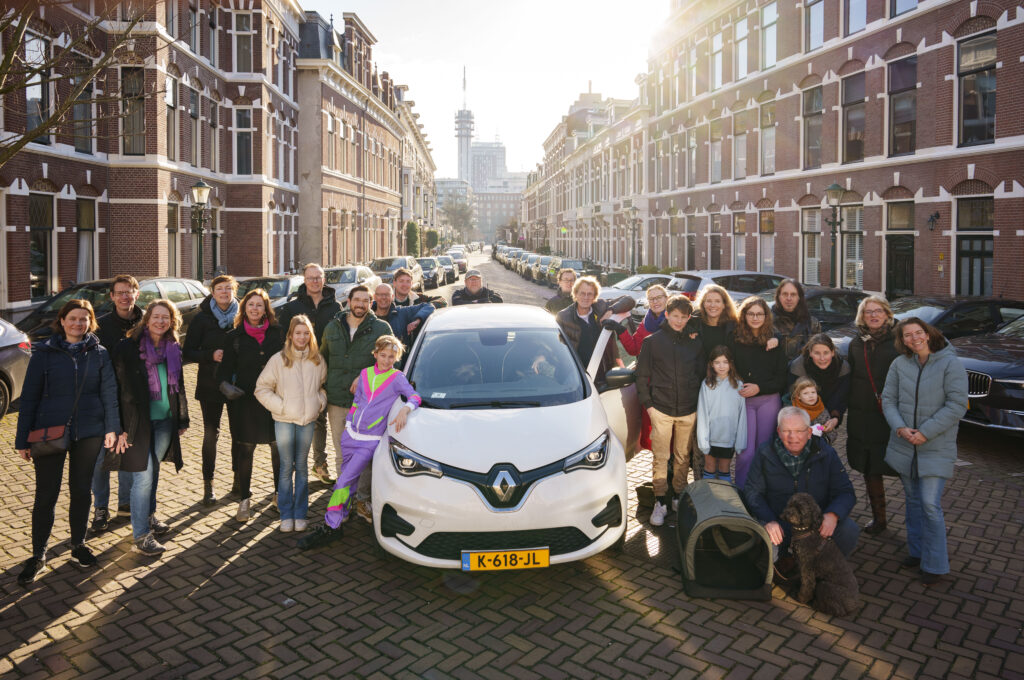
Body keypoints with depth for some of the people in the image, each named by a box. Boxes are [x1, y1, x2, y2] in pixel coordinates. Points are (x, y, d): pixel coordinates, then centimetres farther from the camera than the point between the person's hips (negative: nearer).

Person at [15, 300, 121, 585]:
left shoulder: (99, 353, 4)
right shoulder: (44, 352, -1)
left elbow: (109, 391, 2)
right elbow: (29, 397, 0)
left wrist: (112, 427, -9)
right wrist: (23, 439, -2)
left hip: (89, 433, 2)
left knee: (81, 491, 12)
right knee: (46, 495, 2)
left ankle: (79, 546, 28)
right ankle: (38, 555, 17)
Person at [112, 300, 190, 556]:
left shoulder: (173, 348, 8)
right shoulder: (129, 348, -9)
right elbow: (119, 388, -10)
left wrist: (182, 419, 15)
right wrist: (120, 426, -14)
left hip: (165, 420, 5)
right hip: (138, 421, -5)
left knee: (154, 470, 17)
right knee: (143, 475, -5)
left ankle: (149, 517, 35)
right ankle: (141, 535, 3)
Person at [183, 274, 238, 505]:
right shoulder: (202, 319, 0)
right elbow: (188, 352, -3)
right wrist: (211, 355, -18)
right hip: (210, 384, -1)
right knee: (211, 433, -1)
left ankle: (238, 478, 22)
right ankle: (208, 484, 10)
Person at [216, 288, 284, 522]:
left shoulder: (277, 333, 5)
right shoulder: (234, 337, 3)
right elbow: (226, 368, 2)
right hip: (245, 400, -1)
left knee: (278, 447, 8)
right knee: (245, 449, 4)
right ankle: (244, 499, 16)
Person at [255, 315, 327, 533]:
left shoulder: (318, 360, 4)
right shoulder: (278, 360, -4)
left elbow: (324, 386, 18)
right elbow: (262, 389, -2)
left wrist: (320, 403, 1)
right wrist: (280, 406, -10)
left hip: (308, 420, 2)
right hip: (284, 420, -2)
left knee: (302, 466, 9)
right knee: (287, 467, 3)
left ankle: (300, 514, 17)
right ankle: (286, 515, 12)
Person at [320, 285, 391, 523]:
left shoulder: (381, 328, 1)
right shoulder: (332, 328, 12)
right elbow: (322, 359, 23)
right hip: (337, 402, 3)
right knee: (342, 455, 9)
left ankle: (362, 499, 11)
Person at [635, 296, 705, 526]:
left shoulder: (695, 342, 5)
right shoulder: (652, 341, -1)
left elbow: (702, 373, 13)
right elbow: (642, 375, 2)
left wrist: (700, 403, 7)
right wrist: (647, 403, -3)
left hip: (689, 411, 2)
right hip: (661, 410, -2)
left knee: (683, 457, 11)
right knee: (660, 457, 0)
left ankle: (678, 497, 25)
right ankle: (660, 502, 8)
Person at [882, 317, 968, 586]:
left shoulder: (949, 363, -9)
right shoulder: (899, 364, 1)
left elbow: (957, 405, -13)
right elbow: (888, 399, 5)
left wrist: (925, 432, -16)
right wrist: (900, 427, -12)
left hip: (936, 447, -4)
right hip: (904, 444, 4)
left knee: (930, 504, -7)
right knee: (913, 501, 14)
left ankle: (935, 564, 6)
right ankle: (917, 551, 29)